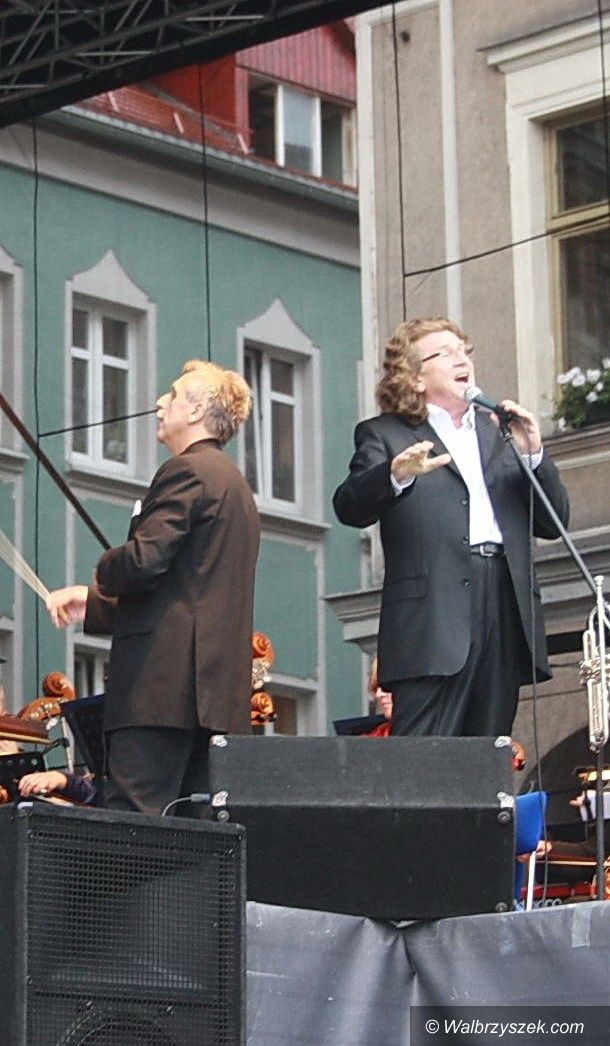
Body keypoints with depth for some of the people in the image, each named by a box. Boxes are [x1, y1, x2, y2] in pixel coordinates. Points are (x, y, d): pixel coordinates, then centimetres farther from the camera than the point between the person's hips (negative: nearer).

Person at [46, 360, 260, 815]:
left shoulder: (187, 470, -5)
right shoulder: (235, 484, 26)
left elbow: (146, 559, -18)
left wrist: (103, 577, 5)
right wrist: (92, 606, 26)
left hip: (165, 680, -10)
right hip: (221, 689, 10)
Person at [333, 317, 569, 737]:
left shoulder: (500, 433, 25)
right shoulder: (385, 435, 11)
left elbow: (553, 522, 19)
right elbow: (350, 508, -7)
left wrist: (532, 454, 2)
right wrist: (396, 475, -27)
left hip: (505, 619, 5)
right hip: (435, 621, -5)